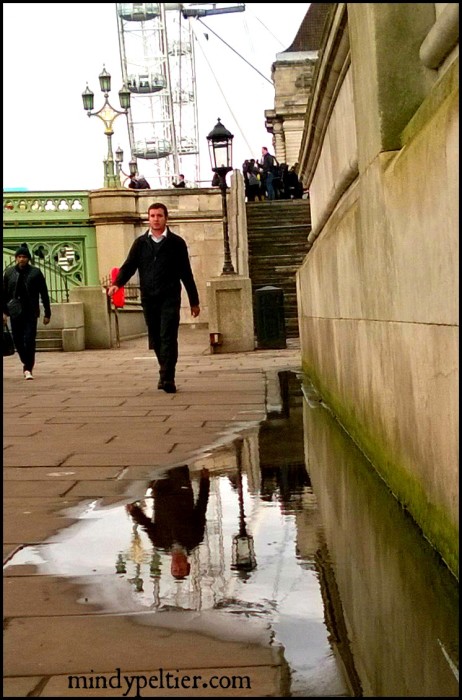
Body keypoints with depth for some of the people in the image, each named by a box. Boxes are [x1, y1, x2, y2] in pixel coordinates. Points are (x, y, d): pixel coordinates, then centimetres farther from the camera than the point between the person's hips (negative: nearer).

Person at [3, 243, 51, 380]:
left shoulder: (36, 273, 0)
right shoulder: (9, 273, 7)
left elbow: (44, 294, 2)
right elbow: (4, 293, 8)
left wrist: (47, 313, 0)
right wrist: (4, 311, 1)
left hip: (30, 313, -3)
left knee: (29, 341, -9)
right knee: (18, 341, 8)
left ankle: (28, 369, -3)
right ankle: (27, 364, 29)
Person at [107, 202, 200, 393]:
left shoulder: (176, 243, 5)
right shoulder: (140, 243, 11)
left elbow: (186, 273, 6)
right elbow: (129, 266, 6)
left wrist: (194, 301, 8)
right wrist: (117, 284, -15)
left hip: (170, 297, -3)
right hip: (148, 298, 3)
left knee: (168, 337, -11)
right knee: (155, 339, 9)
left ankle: (167, 378, -13)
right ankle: (166, 373, 25)